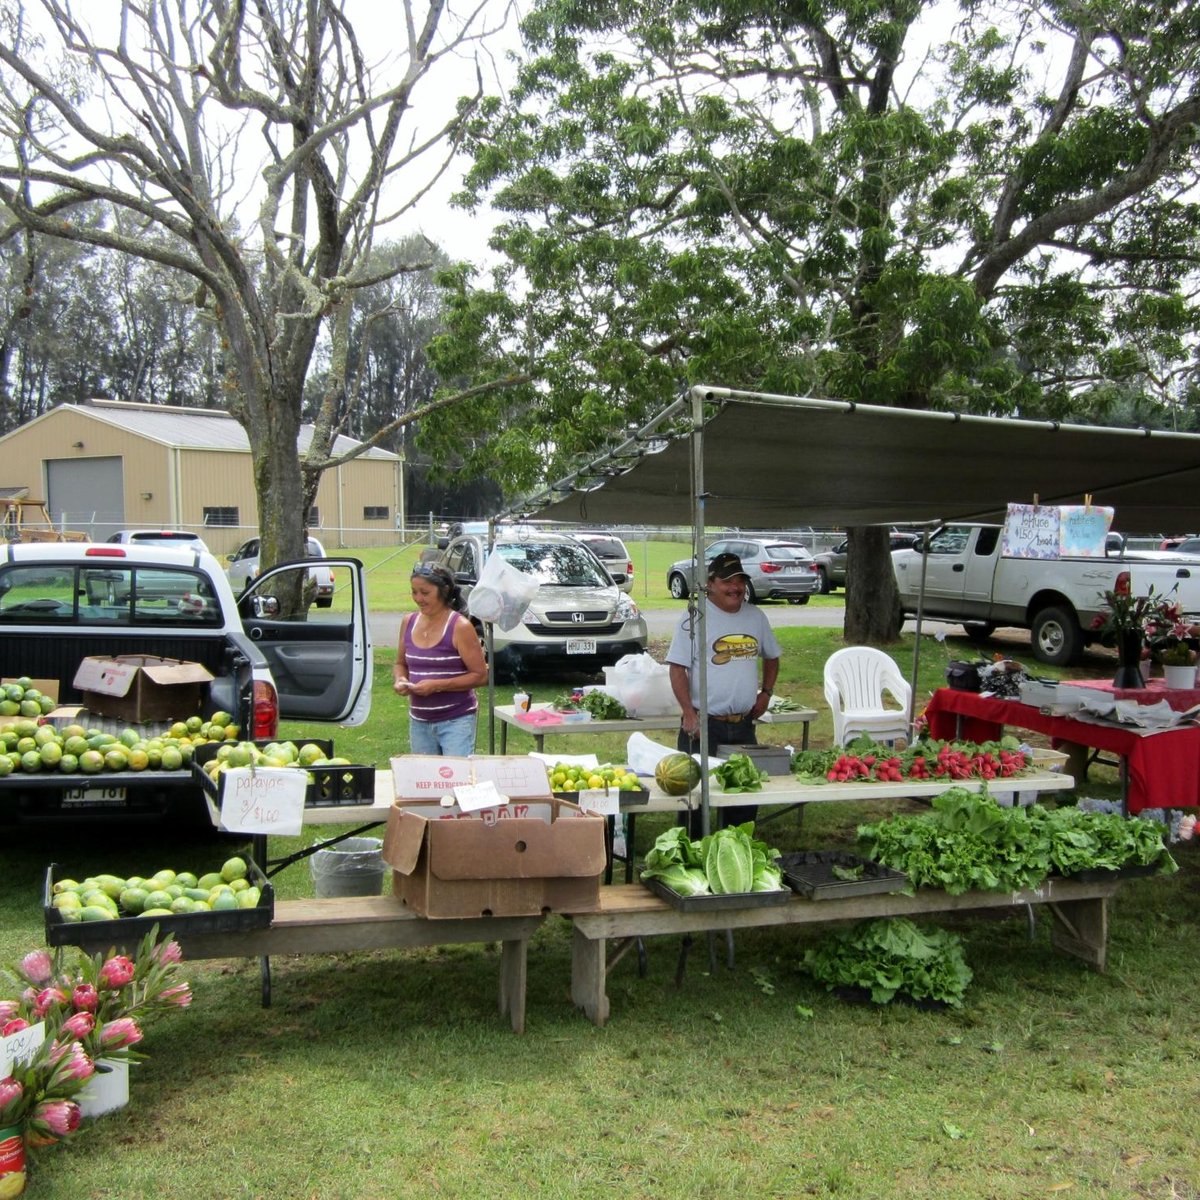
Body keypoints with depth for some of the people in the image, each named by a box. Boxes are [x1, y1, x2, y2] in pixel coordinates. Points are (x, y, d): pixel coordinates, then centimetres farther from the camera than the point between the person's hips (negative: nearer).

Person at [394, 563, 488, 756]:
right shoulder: (409, 622, 6)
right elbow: (400, 664, 19)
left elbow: (480, 675, -10)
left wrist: (437, 685, -18)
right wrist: (400, 680, -4)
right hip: (419, 721, 5)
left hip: (456, 720, -5)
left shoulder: (460, 627, -10)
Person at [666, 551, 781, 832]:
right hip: (704, 724, -5)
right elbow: (678, 669, -11)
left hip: (744, 725, 5)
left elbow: (771, 656, 24)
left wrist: (765, 693, 10)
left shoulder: (756, 617, 9)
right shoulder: (695, 618, -9)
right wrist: (689, 714, -17)